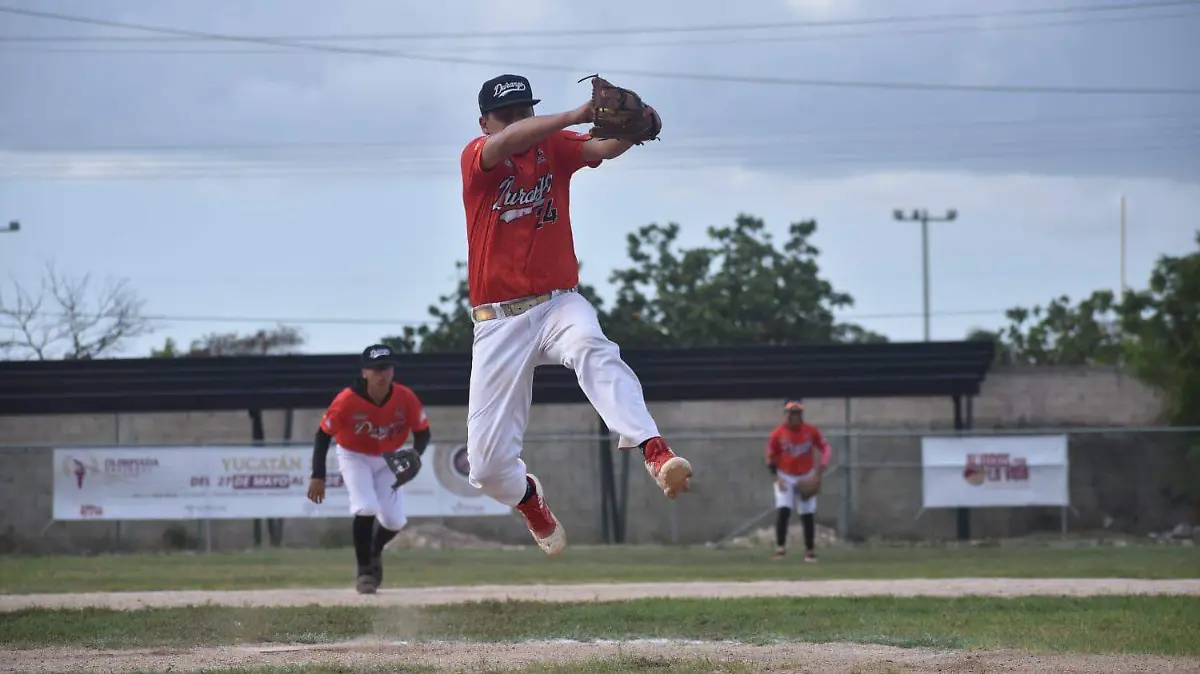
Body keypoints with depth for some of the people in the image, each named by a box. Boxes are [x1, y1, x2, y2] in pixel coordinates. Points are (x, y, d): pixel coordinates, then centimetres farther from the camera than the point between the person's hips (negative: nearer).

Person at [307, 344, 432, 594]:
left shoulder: (406, 398, -22)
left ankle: (375, 552, 30)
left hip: (388, 460, 3)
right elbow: (323, 434, -16)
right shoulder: (347, 400, -27)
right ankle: (365, 571, -6)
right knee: (366, 509, -24)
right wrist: (318, 477, -20)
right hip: (354, 457, -3)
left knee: (394, 521, -6)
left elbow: (423, 432, -8)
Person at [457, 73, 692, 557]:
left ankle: (656, 454, -54)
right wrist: (576, 115, -40)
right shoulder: (476, 157, -3)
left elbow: (603, 148, -14)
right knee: (487, 463, -2)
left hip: (559, 303, 1)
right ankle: (529, 498, 34)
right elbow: (508, 143, -26)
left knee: (594, 349, -37)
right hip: (499, 322, -1)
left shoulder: (555, 147, 6)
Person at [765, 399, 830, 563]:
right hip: (785, 477, -1)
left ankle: (810, 551, 12)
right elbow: (771, 459, -3)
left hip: (806, 477, 1)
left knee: (808, 515, 2)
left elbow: (825, 449, -4)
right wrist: (777, 478, -15)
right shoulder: (777, 434, -11)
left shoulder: (811, 431, -10)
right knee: (782, 510, -18)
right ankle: (780, 548, -13)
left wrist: (818, 474, -14)